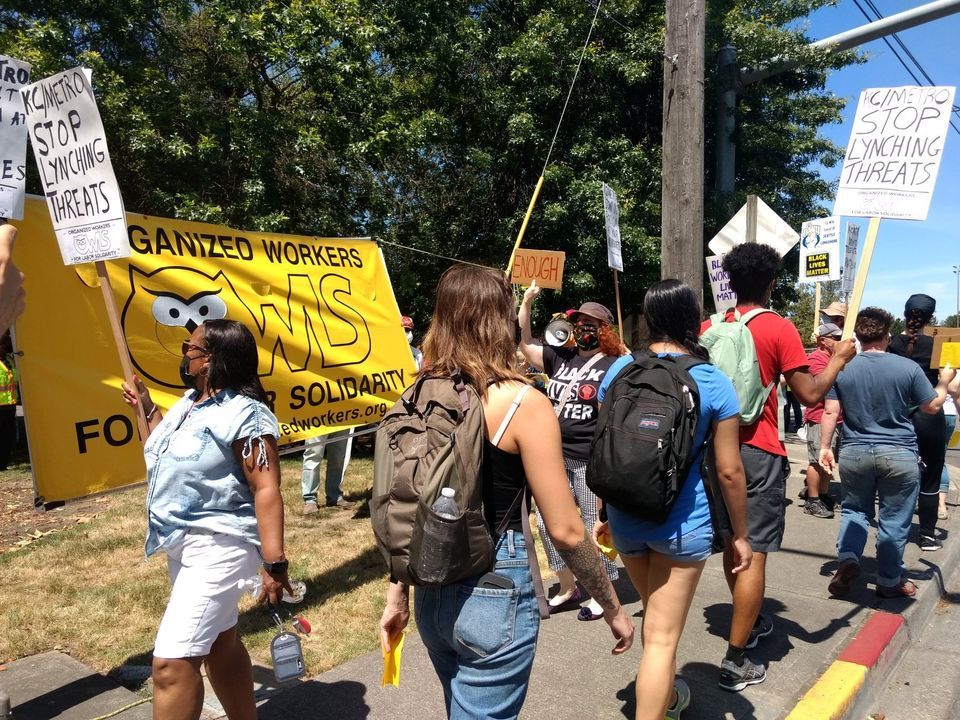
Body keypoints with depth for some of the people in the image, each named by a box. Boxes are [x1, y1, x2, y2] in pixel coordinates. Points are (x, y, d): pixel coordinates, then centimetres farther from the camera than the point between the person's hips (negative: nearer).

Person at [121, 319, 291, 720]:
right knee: (218, 643, 21)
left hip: (218, 547, -10)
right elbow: (168, 453, 26)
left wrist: (274, 563, -27)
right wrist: (147, 408, 23)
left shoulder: (245, 414, -19)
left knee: (172, 663, -9)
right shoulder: (189, 401, 9)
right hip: (183, 544, 10)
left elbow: (266, 490, -24)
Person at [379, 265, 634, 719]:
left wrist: (397, 597, 13)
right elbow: (565, 531, -15)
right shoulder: (523, 403, -17)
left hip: (432, 590, 6)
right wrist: (613, 609, -1)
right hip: (494, 594, -6)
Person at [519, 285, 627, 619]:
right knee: (547, 521, 10)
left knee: (595, 526, 5)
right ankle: (567, 589, 28)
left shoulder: (613, 366, -5)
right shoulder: (560, 358, 10)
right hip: (556, 457, 6)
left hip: (591, 461, -6)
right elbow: (524, 343, 9)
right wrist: (526, 303, 1)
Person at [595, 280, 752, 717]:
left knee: (655, 619, 27)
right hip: (682, 521, -4)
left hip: (625, 515, 4)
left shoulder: (619, 370, -2)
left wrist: (604, 514, 16)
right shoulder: (714, 382, -9)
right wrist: (740, 535, 5)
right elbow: (729, 472, -8)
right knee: (662, 637, 6)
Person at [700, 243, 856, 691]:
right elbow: (809, 394, -11)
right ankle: (735, 662, 2)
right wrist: (839, 358, 4)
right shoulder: (779, 329, -9)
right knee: (753, 553, -1)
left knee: (732, 543, 20)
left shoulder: (708, 329, 5)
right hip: (759, 452, -6)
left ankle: (750, 623, 39)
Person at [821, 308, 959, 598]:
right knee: (894, 520, 10)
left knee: (854, 510, 18)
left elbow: (830, 412, -4)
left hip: (854, 453, 1)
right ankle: (890, 581, 22)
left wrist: (825, 447, 5)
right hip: (899, 455, -1)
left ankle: (847, 558, -1)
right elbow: (932, 407, 4)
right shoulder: (908, 367, -7)